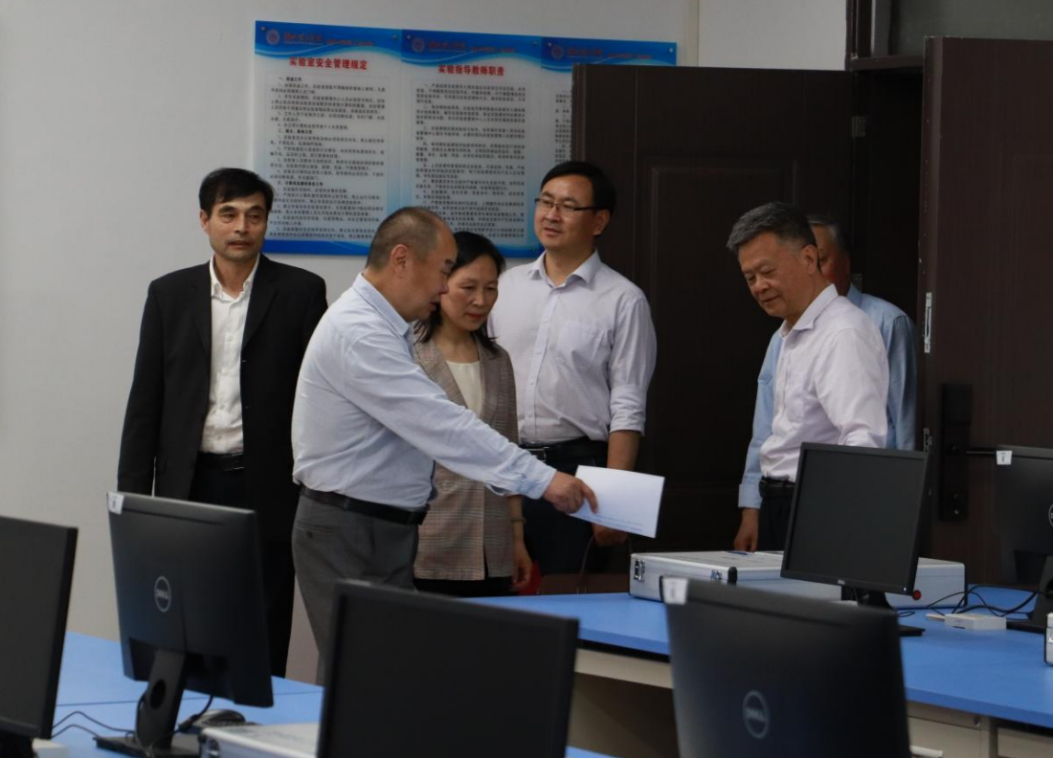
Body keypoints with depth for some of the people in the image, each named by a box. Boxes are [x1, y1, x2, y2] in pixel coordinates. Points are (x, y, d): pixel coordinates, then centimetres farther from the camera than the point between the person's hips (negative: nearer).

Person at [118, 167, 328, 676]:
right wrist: (132, 498, 4)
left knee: (263, 645, -1)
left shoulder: (300, 293, 2)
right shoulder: (169, 295, 8)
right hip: (189, 488, 2)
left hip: (266, 493, -2)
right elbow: (145, 402, 9)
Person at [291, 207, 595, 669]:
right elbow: (441, 424, -24)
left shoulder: (384, 330, 14)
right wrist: (540, 479, -24)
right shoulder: (358, 333, -19)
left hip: (387, 529, 10)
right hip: (348, 535, -10)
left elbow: (425, 423, 16)